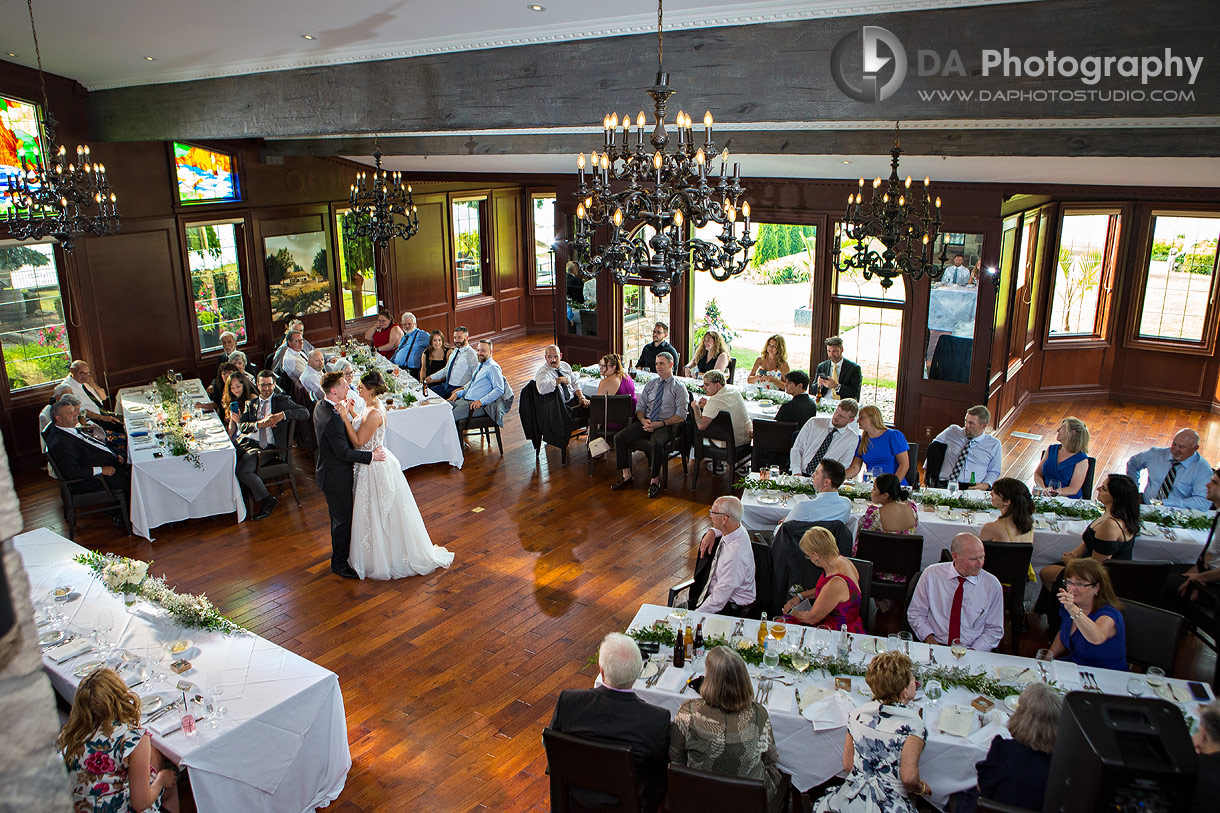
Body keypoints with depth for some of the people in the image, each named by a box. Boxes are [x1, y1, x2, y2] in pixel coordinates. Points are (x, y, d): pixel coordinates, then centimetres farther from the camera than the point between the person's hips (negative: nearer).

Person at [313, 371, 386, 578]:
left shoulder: (320, 406, 0)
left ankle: (342, 551, 43)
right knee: (342, 519, 6)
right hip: (336, 477, -10)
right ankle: (339, 563, 21)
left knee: (340, 517, 25)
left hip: (327, 469, 10)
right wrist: (372, 455, -21)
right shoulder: (333, 419, -32)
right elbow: (344, 453, -27)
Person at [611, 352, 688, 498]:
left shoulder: (679, 388, 0)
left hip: (667, 425, -5)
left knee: (655, 443, -37)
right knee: (619, 437, -15)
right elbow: (640, 407, 15)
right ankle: (626, 476, -6)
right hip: (646, 422, 5)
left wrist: (660, 424, -17)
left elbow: (681, 416, -7)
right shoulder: (650, 385, 16)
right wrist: (643, 420, -8)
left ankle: (655, 480, -17)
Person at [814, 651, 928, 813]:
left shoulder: (857, 714, 2)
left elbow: (847, 764, 7)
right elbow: (908, 777, -16)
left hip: (850, 800, 4)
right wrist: (922, 788, 4)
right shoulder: (913, 724, -12)